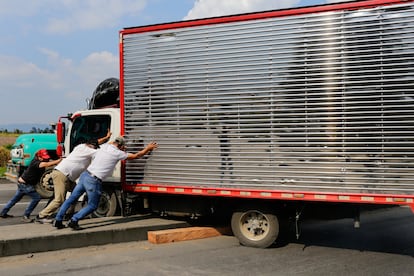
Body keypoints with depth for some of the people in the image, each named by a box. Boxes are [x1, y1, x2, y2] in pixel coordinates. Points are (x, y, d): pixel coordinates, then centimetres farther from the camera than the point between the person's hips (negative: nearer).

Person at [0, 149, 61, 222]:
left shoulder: (40, 162, 2)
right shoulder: (35, 163, -26)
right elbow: (46, 164, -42)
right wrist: (58, 160, -48)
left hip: (22, 183, 10)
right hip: (24, 184, -10)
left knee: (15, 199, 22)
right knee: (36, 197, -14)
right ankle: (26, 216, -9)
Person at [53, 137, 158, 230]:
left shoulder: (104, 146, 10)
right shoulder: (117, 153, -7)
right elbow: (136, 155, 3)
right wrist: (148, 148, 16)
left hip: (85, 175, 7)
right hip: (93, 181, -7)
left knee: (71, 199, 15)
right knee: (92, 206, 8)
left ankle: (58, 220, 18)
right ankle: (73, 220, -2)